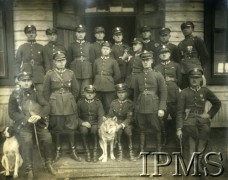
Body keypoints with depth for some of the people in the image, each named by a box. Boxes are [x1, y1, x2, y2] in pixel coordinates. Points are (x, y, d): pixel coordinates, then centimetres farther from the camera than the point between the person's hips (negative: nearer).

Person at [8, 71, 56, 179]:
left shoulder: (36, 93, 10)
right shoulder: (14, 95, 4)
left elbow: (46, 106, 1)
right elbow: (12, 113, -2)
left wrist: (39, 115, -20)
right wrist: (27, 119, -17)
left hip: (39, 123, 2)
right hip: (23, 124, -2)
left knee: (47, 138, -20)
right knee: (27, 141, -28)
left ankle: (48, 164, 1)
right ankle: (29, 170, -15)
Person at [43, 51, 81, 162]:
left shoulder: (70, 73, 4)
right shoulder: (49, 74, -2)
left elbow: (75, 90, 11)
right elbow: (46, 91, 1)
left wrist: (71, 101, 9)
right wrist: (49, 104, 0)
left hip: (69, 104, 2)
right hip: (55, 105, -1)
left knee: (70, 128, 7)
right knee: (57, 128, 7)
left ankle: (73, 152, 18)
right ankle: (58, 152, 22)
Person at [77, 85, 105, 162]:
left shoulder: (98, 102, 5)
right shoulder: (80, 102, 5)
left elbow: (101, 116, -2)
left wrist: (99, 126, -19)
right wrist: (82, 122, -15)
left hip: (94, 123, 0)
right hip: (84, 123, 0)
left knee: (94, 130, -34)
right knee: (84, 131, -34)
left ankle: (95, 152, -20)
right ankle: (87, 152, -19)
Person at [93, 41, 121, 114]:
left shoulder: (113, 61, 1)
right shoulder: (97, 61, 9)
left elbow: (117, 75, 3)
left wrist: (111, 82, 7)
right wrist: (97, 82, 13)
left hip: (109, 88, -2)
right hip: (97, 87, 3)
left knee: (109, 107, 0)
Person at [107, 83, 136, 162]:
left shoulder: (130, 103, -2)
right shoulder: (113, 103, 7)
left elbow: (129, 117, -8)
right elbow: (110, 116, 9)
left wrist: (123, 124, -24)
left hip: (126, 123, -1)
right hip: (116, 122, 1)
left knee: (129, 131, -34)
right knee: (118, 132, -33)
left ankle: (131, 153, -22)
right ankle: (120, 153, -21)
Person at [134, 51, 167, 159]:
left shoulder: (158, 75, 1)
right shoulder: (138, 77, 12)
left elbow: (164, 93, -3)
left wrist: (161, 108, -10)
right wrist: (136, 107, 13)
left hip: (153, 108, -3)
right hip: (141, 108, 3)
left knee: (157, 130, 2)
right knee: (142, 130, 8)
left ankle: (159, 151, 15)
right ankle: (141, 151, 17)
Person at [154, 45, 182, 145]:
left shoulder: (176, 65, 12)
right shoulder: (156, 68, 14)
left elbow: (179, 81, 9)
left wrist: (171, 80, -2)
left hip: (174, 96, -1)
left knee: (176, 117, -1)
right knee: (162, 118, -1)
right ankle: (164, 139, 11)